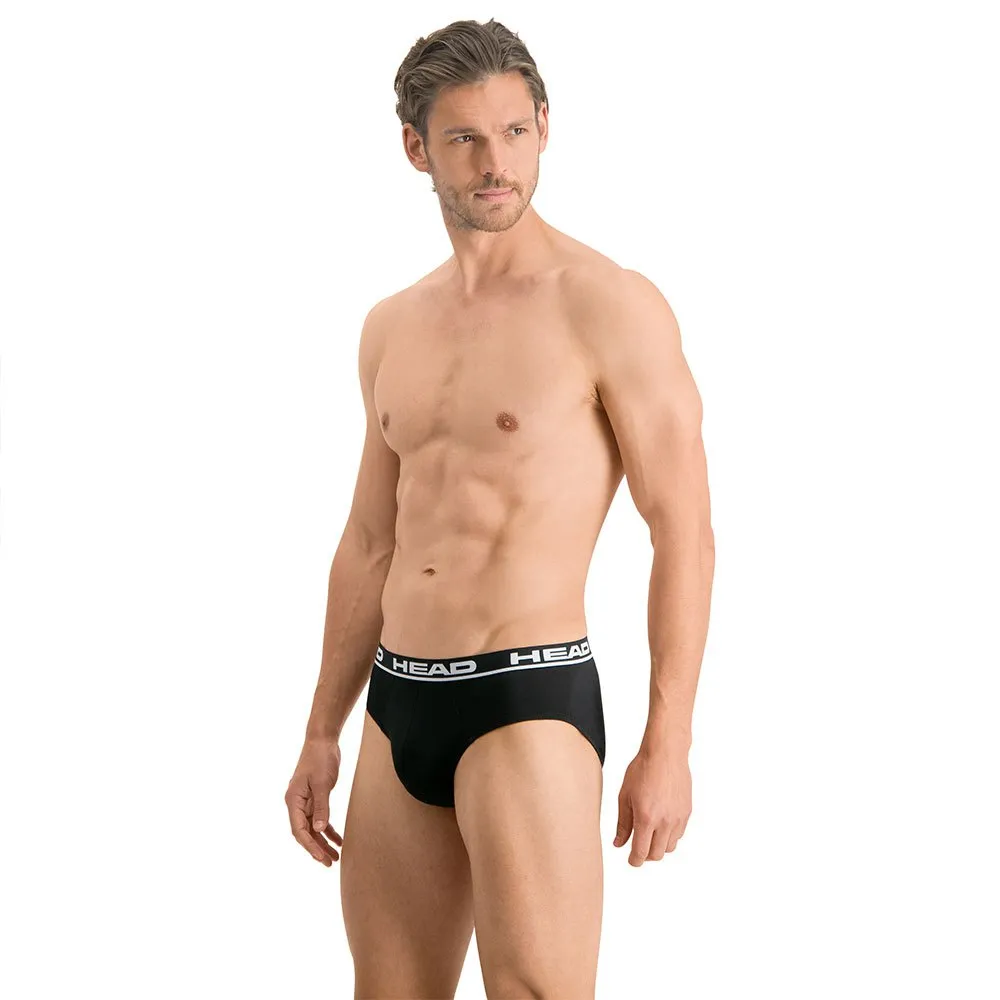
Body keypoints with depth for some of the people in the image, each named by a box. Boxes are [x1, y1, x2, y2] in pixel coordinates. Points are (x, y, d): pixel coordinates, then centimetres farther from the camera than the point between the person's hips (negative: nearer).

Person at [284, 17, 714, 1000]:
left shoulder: (611, 307, -8)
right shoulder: (392, 327, 13)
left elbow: (684, 536, -9)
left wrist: (668, 746, -14)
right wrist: (322, 734, 17)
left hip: (532, 700, -7)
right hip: (398, 708, 7)